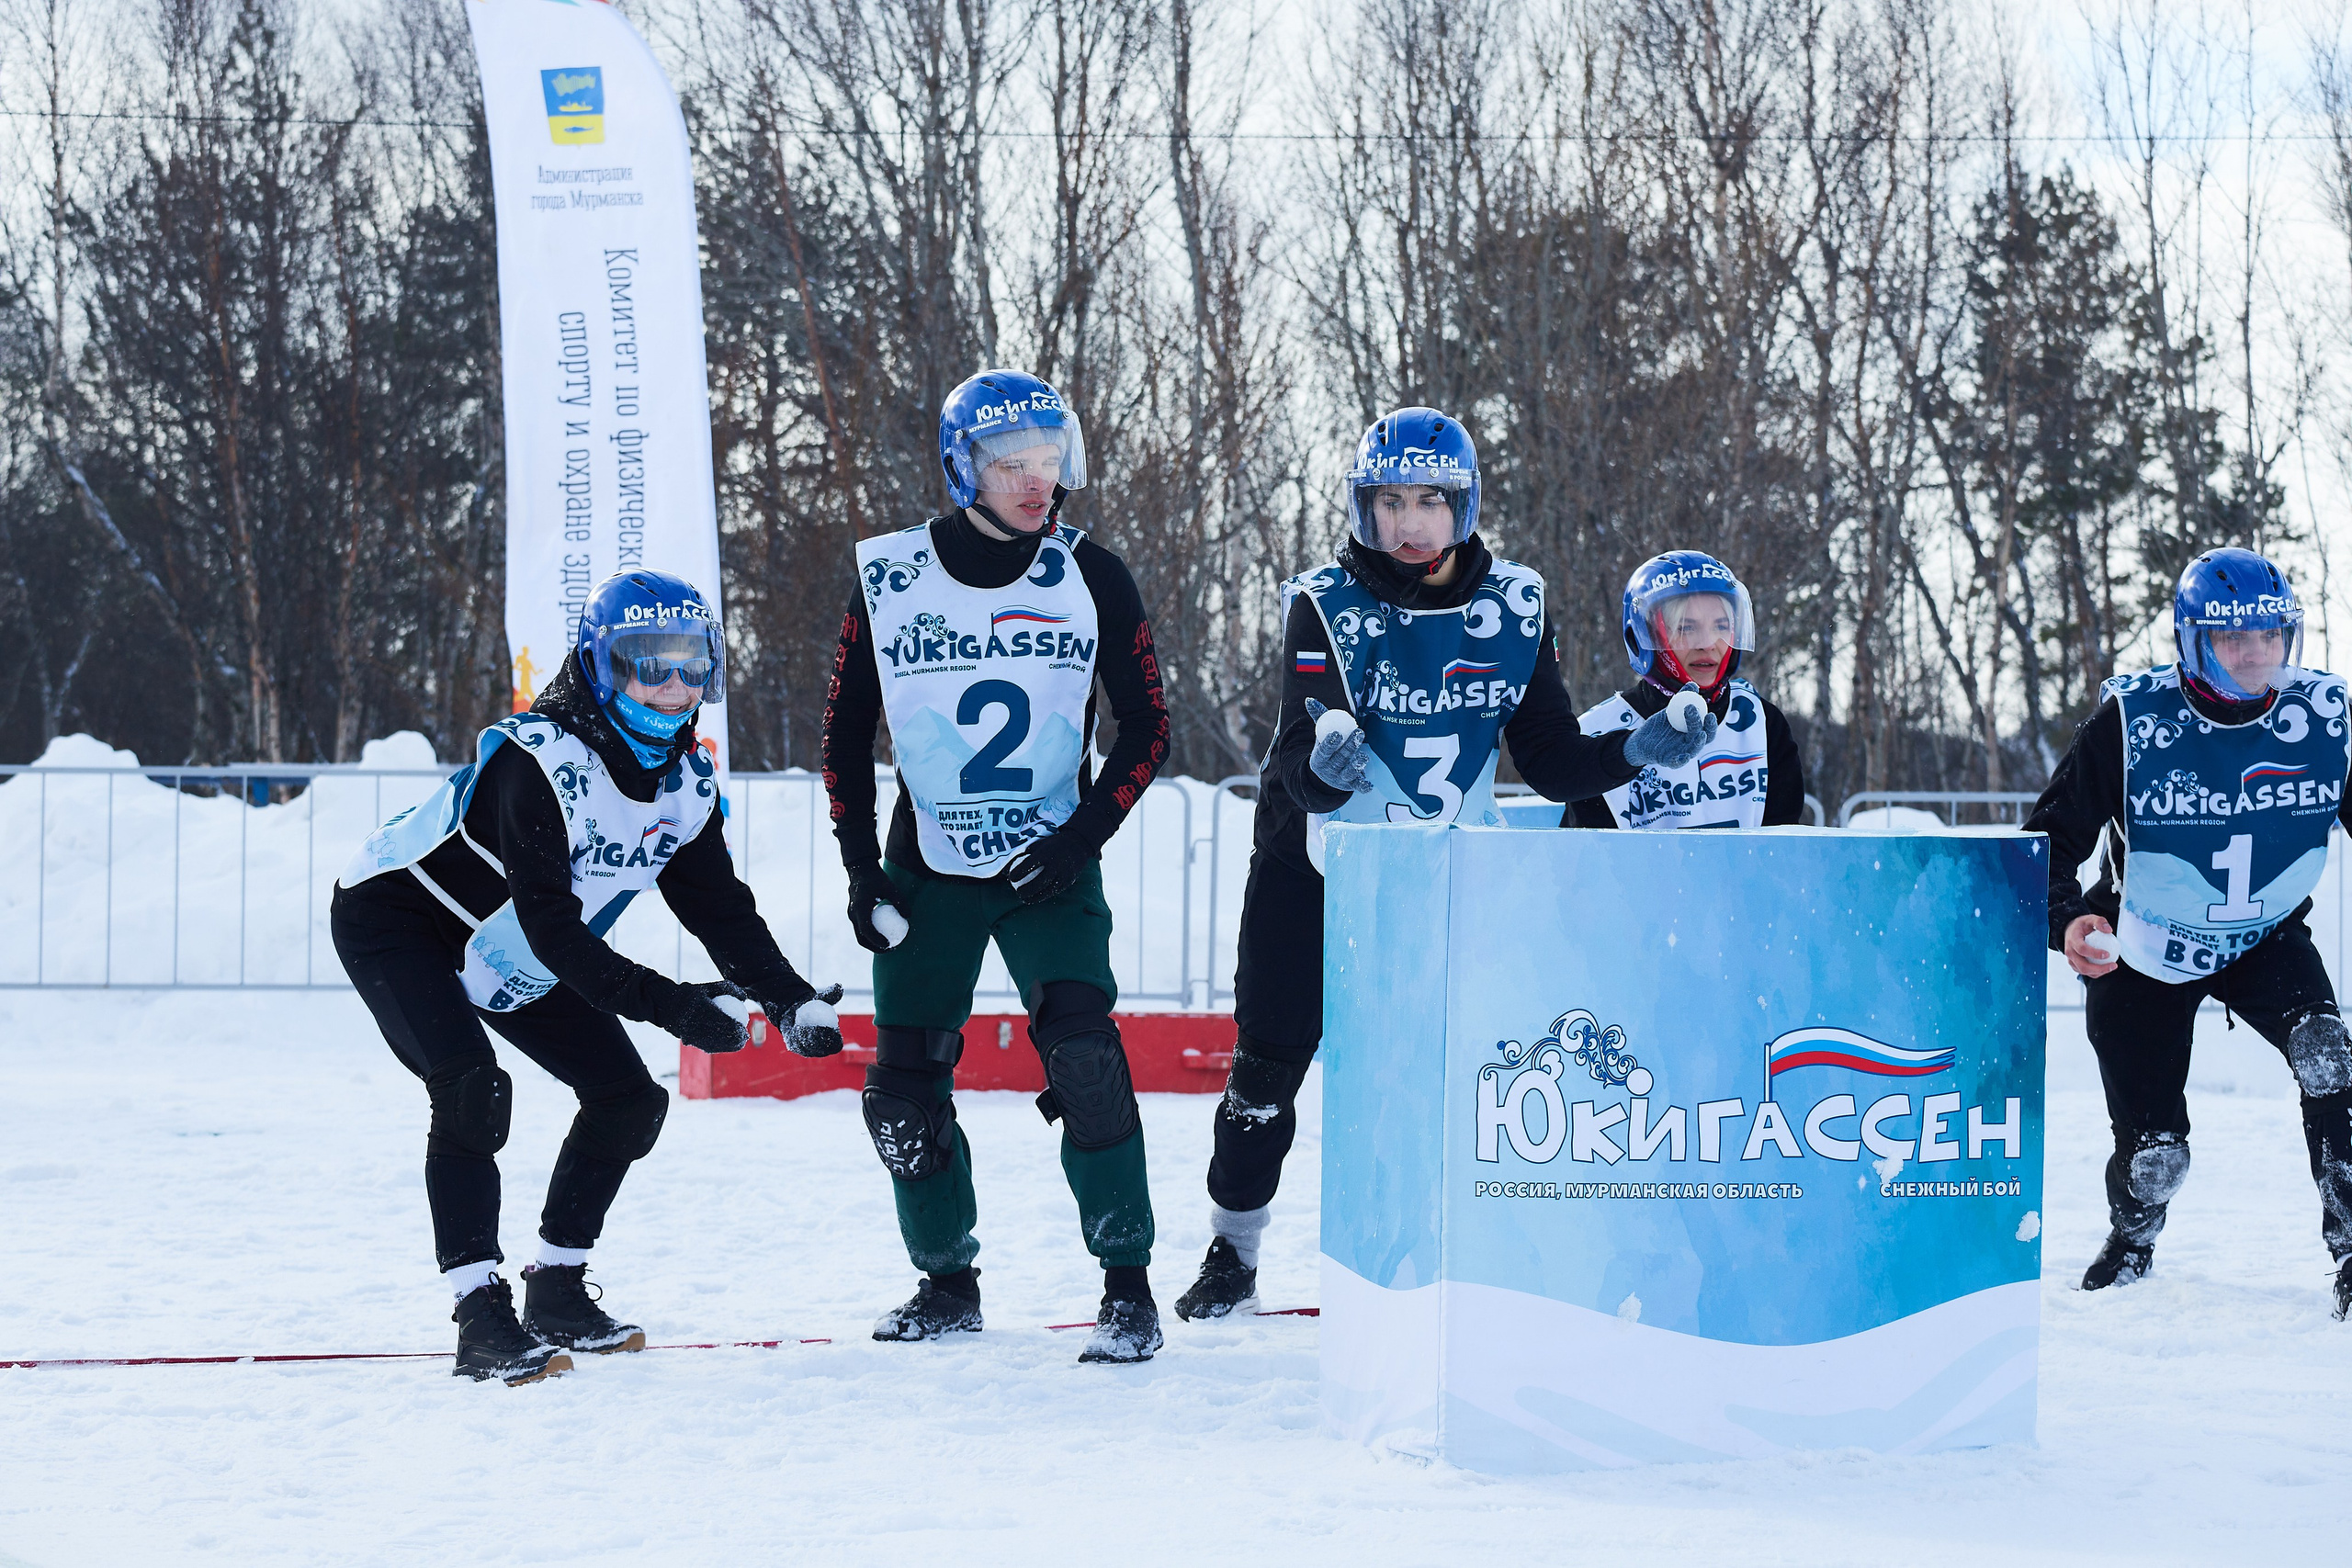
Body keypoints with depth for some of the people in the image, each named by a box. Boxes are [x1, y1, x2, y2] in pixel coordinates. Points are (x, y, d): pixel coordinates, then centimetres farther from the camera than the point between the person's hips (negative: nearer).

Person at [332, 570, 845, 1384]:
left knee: (629, 1095, 2)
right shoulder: (540, 758, -33)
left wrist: (792, 1000, -17)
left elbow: (720, 905, -2)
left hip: (507, 962, 8)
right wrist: (660, 1002, -42)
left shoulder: (685, 780, -7)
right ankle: (481, 1317, -26)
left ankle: (556, 1292, 14)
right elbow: (547, 921, -36)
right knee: (473, 1091, -28)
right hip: (395, 919, -8)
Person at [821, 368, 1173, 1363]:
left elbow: (1146, 726, 0)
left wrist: (1084, 835, -12)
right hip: (927, 867, 2)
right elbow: (845, 729, 5)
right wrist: (860, 868, -1)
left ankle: (1128, 1287, -13)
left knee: (1084, 1056, -20)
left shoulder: (1091, 580, -7)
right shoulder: (889, 580, -5)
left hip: (1050, 869, -2)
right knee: (904, 1090, 2)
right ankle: (947, 1282, 22)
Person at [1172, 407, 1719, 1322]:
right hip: (1313, 866, -2)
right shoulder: (1328, 605, -18)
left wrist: (1636, 752, -23)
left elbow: (1552, 759, -5)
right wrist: (1324, 759, -50)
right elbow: (1300, 770, -27)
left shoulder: (1511, 607, -9)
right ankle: (1232, 1254, 17)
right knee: (1270, 1059, 1)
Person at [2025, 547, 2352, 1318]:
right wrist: (2065, 920, -32)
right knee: (2155, 1152, 1)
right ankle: (2132, 1239, 38)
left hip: (2266, 939, 1)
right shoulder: (2131, 721, -21)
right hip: (2143, 951, -1)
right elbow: (2053, 837, -13)